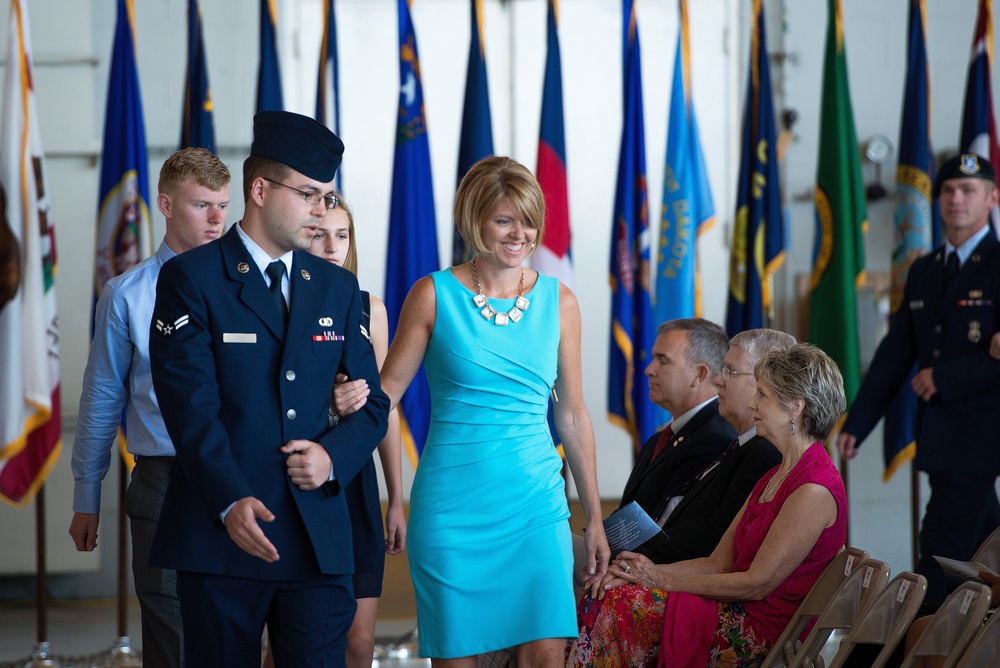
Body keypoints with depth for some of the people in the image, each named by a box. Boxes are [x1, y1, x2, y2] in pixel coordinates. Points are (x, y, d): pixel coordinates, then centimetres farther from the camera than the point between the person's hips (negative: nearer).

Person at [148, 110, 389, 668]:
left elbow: (373, 403, 15)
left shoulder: (338, 289, 15)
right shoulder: (192, 279, -1)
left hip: (319, 539, 4)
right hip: (219, 534, -3)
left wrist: (334, 455, -7)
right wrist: (230, 502, -23)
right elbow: (190, 405, -10)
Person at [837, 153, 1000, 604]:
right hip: (939, 439, 7)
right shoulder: (922, 271, 15)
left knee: (942, 548, -11)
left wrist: (944, 378, -15)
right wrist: (856, 425, 10)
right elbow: (894, 354, 16)